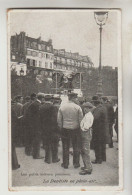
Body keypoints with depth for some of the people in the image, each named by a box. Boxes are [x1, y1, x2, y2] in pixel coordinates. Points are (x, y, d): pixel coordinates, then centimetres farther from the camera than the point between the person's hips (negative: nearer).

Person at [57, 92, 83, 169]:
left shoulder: (62, 107, -3)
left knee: (65, 147, 10)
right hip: (75, 129, -1)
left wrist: (61, 127, 13)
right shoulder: (78, 107, -10)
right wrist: (80, 127, 6)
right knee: (76, 147, 11)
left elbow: (59, 119, 1)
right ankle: (76, 163, 18)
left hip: (65, 129, 2)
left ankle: (65, 163, 17)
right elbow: (81, 119, -7)